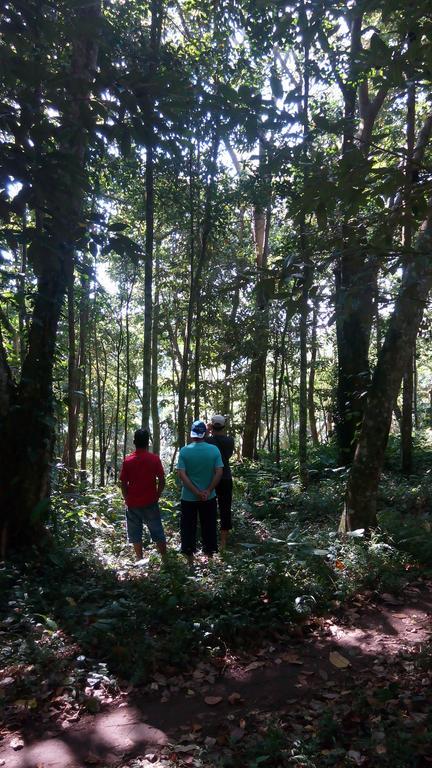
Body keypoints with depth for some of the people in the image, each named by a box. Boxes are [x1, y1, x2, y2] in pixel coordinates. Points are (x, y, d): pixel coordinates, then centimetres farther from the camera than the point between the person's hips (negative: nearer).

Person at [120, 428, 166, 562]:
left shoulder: (127, 461, -5)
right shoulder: (154, 459, -7)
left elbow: (123, 484, -3)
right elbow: (162, 481, -6)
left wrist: (127, 500, 9)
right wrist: (157, 497, 7)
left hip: (133, 504, 0)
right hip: (150, 502, 0)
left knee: (135, 533, 13)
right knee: (157, 531, 10)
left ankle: (140, 559, 17)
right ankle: (164, 558, 13)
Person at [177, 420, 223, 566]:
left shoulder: (184, 451, -9)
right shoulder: (214, 450, -7)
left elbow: (182, 474, -14)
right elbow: (219, 473, -10)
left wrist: (196, 492, -12)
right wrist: (208, 491, -9)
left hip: (189, 498, -1)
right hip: (209, 498, 1)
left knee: (188, 528, 12)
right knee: (209, 527, 15)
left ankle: (189, 556, 19)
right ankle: (209, 554, 25)